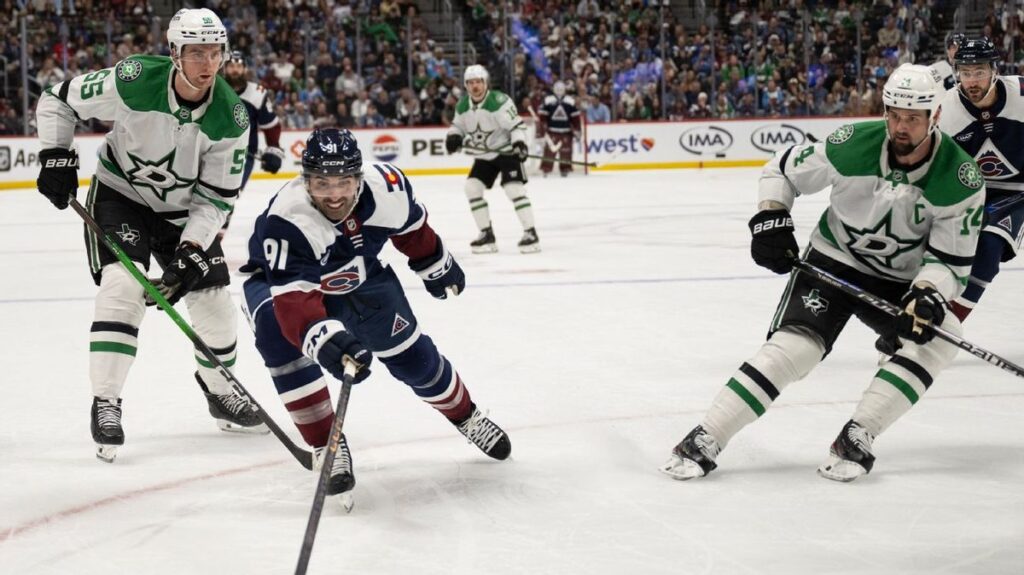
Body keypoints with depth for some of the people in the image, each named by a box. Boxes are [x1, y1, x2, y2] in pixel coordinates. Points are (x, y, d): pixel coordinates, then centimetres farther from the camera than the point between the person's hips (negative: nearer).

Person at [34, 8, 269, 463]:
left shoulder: (231, 118, -20)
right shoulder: (133, 81, -28)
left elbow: (216, 198, -14)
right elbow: (58, 100, -13)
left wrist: (192, 250, -24)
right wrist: (56, 156, -22)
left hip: (183, 208, 3)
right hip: (119, 195, -3)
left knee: (213, 300, 3)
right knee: (122, 285, -24)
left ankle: (220, 393, 30)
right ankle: (105, 403, -16)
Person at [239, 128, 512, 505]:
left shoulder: (385, 186, -28)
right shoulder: (286, 221, -42)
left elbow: (410, 226, -4)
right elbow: (293, 298, -51)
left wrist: (437, 266, 12)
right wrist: (324, 338, -68)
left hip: (359, 277, 4)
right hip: (281, 279, -4)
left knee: (412, 354, 7)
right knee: (280, 333, -34)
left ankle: (467, 417, 39)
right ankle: (327, 447, -22)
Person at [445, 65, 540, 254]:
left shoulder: (498, 101, -23)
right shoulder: (462, 105, -2)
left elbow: (516, 124, -23)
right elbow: (458, 125, 13)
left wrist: (519, 142, -38)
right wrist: (453, 137, -8)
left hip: (506, 150, -7)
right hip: (484, 155, 7)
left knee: (514, 189, -19)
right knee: (472, 187, -3)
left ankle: (531, 233, -11)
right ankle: (486, 235, 5)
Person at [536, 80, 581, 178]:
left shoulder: (570, 101, 5)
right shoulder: (548, 100, -1)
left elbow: (575, 118, 8)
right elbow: (541, 116, -2)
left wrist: (576, 131, 5)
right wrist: (540, 130, -7)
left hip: (566, 132, 2)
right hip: (551, 131, -2)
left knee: (566, 151, 1)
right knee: (549, 151, -7)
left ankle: (565, 170, 11)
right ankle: (545, 170, -2)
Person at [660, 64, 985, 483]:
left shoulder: (961, 179, -19)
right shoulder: (853, 145, -20)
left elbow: (951, 259, -14)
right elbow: (783, 170, -4)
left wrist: (927, 298, -33)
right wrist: (770, 221, -18)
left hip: (900, 281, 2)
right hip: (833, 260, -1)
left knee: (937, 334, -25)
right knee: (794, 344, -21)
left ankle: (855, 440, -21)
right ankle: (704, 441, -19)